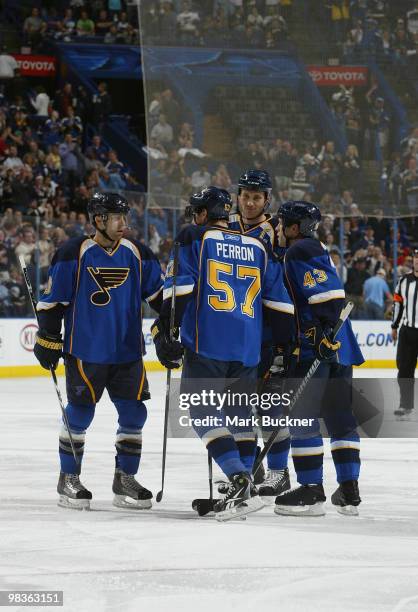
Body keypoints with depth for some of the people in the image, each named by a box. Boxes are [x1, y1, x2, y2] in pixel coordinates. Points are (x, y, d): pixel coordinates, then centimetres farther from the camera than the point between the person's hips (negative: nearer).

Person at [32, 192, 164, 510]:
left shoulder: (138, 254, 4)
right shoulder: (74, 254, -8)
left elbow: (160, 294, 13)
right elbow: (52, 300, -4)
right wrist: (48, 340, -5)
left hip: (128, 351, 4)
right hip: (85, 351, -4)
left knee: (133, 413, 2)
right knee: (80, 414, 0)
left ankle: (125, 478, 16)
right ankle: (68, 479, 15)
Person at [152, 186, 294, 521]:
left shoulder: (193, 238, 5)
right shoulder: (258, 248, 17)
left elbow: (179, 288, -6)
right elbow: (279, 302, 15)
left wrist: (164, 330, -4)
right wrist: (284, 345, 22)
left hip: (207, 343, -5)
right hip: (249, 348, 5)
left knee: (202, 410, -2)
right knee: (239, 411, 19)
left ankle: (240, 482, -18)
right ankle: (244, 489, 17)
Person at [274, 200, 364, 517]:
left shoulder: (301, 253, -10)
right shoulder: (315, 250, 22)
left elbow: (329, 293, -22)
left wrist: (324, 333, -25)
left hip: (317, 351, -10)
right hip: (338, 349, 10)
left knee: (301, 417, -6)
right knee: (340, 418, 11)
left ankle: (312, 491, -7)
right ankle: (349, 491, 13)